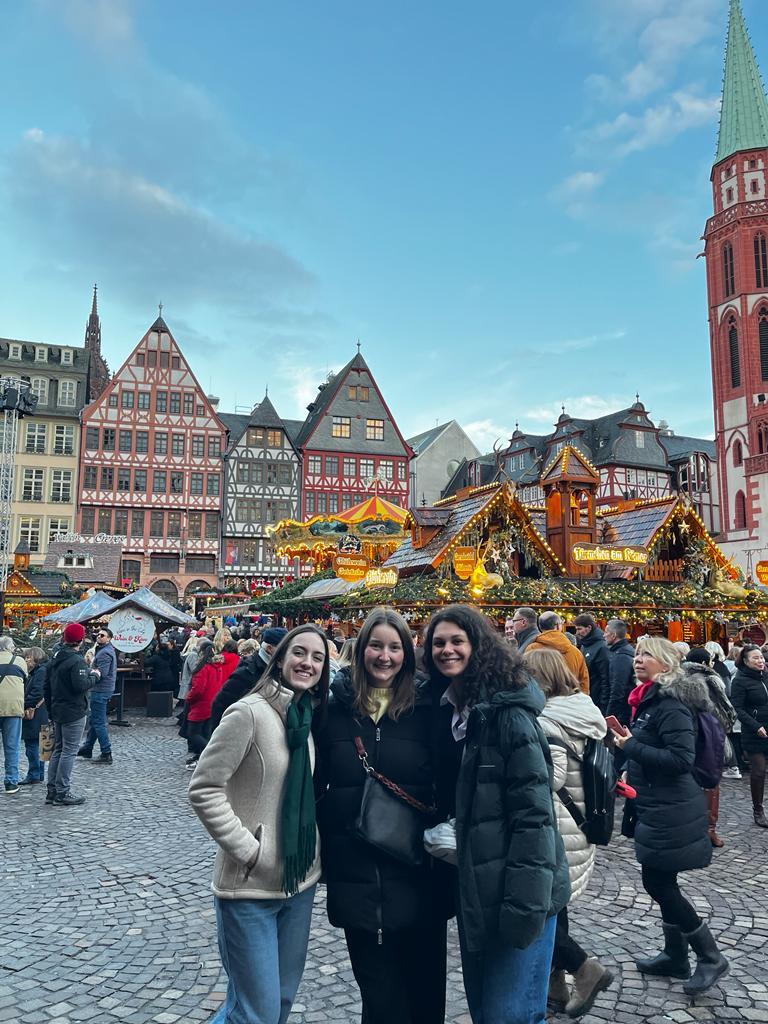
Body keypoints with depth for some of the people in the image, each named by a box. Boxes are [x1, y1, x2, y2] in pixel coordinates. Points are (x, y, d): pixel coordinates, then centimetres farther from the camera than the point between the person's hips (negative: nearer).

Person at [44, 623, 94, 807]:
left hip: (57, 712, 9)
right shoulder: (76, 660, -16)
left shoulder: (55, 658, 11)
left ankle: (52, 791, 19)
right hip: (73, 713, -9)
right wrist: (93, 677, -8)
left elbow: (46, 686, 16)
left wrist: (50, 710, 21)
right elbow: (80, 686, -26)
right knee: (69, 751, -3)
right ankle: (62, 793, -1)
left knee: (58, 749, 15)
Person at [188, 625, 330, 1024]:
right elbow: (203, 790, -17)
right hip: (250, 886, -7)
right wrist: (248, 849, -18)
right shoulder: (249, 712, -17)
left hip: (300, 880, 7)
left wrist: (312, 850, 6)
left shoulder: (307, 716, 6)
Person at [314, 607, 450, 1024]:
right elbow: (314, 784, 4)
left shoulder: (425, 709, -3)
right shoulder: (335, 707, -1)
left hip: (417, 871, 0)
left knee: (424, 988, 15)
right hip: (356, 873, 1)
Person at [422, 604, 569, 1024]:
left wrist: (525, 902, -22)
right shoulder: (451, 711, 7)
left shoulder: (507, 713, -17)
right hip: (474, 890, 8)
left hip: (514, 892, -8)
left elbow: (534, 812, -20)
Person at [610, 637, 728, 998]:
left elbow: (681, 759, -27)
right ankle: (675, 956, 31)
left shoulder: (671, 704, -20)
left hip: (669, 812, -9)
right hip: (655, 808, 9)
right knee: (662, 883, 17)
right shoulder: (651, 699, 9)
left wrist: (631, 745, -22)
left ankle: (711, 957, 15)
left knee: (657, 883, -1)